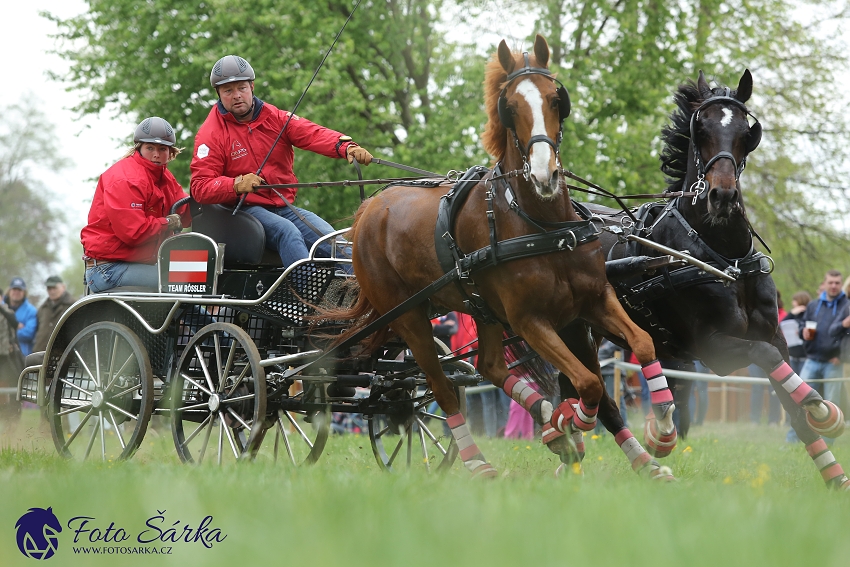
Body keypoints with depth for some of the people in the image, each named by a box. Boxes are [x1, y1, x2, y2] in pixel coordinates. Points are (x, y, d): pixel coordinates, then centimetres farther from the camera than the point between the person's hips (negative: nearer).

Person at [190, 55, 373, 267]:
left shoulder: (275, 118, 9)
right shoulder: (210, 133, -1)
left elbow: (312, 134, -8)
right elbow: (200, 187, -9)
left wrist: (346, 146, -29)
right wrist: (237, 185, -28)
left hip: (284, 207, 4)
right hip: (245, 209, -4)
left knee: (326, 233, -19)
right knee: (287, 231, -32)